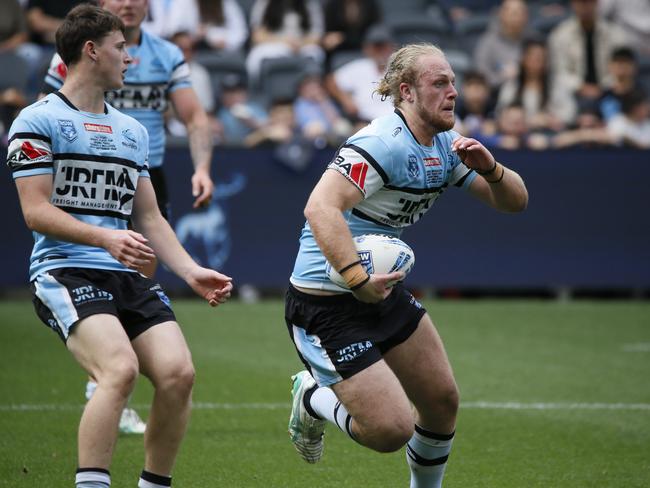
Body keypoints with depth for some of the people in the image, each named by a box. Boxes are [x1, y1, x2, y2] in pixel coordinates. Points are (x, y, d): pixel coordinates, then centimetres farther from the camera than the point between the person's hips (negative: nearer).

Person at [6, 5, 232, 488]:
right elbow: (36, 211, -8)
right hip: (64, 272, -6)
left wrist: (190, 271, 7)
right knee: (120, 369, -30)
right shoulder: (39, 120, 0)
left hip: (127, 276, 7)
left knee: (178, 372, -14)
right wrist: (105, 238, -22)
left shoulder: (133, 131, 22)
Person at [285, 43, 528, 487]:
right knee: (391, 431, -13)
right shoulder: (384, 144, -23)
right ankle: (314, 398, 16)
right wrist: (358, 279, -39)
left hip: (383, 292, 9)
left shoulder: (443, 147, 6)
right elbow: (321, 208, -35)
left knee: (443, 402, 11)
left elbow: (515, 201, 10)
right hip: (327, 303, -9)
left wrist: (490, 168, -12)